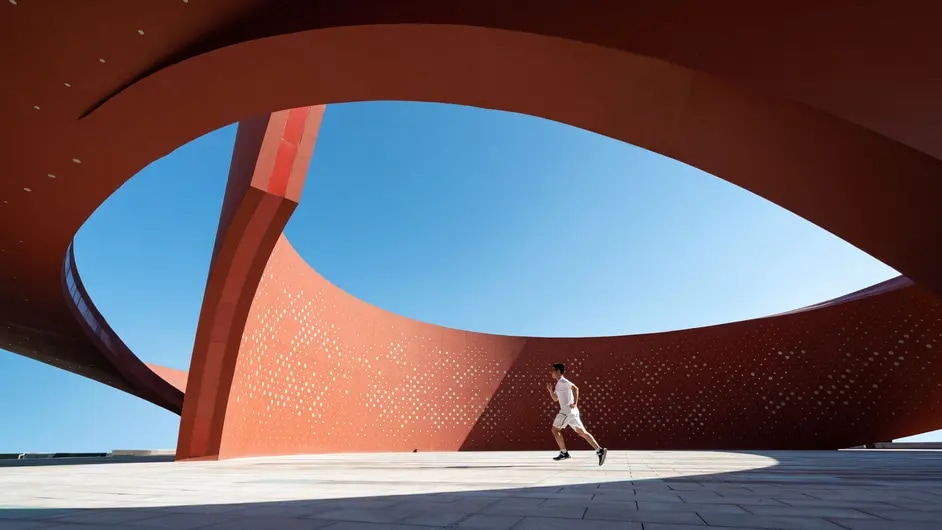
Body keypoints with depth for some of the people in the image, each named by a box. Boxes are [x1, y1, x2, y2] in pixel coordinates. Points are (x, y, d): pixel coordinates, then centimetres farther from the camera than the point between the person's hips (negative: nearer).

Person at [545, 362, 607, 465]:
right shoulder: (559, 384, 20)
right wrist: (550, 390, 9)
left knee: (555, 430, 2)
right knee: (582, 432, 5)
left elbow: (575, 388, -25)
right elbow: (555, 399, 25)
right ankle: (599, 450, -1)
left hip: (567, 411, -9)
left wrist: (575, 403, -26)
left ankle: (564, 453, 6)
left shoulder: (562, 381, -10)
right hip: (571, 412, 9)